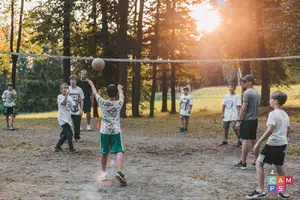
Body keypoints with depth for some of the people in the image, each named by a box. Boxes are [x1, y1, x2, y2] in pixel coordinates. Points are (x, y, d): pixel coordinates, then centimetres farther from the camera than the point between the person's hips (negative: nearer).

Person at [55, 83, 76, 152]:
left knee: (65, 134, 14)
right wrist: (66, 95, -36)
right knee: (69, 133, -13)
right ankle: (71, 148, -3)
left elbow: (73, 105, 1)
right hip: (62, 118, -8)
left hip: (68, 118, 8)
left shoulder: (69, 97, 9)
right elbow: (64, 103, -27)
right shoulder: (60, 96, -9)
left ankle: (57, 147, 28)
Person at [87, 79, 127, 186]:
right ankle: (120, 172, -26)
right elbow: (122, 96, 18)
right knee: (119, 151, -7)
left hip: (104, 131, 2)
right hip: (115, 131, -2)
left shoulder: (103, 103, -5)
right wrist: (119, 88, 37)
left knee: (104, 152, 15)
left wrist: (91, 84, 28)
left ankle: (104, 173, 26)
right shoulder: (119, 103, -5)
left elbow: (95, 93, 11)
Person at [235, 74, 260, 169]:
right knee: (254, 140, 15)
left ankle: (243, 163, -6)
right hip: (255, 120, 8)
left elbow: (244, 108, -18)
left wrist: (238, 121, -16)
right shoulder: (257, 93, 13)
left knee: (245, 140, -6)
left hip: (247, 120, -8)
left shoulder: (247, 93, -13)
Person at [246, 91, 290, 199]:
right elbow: (288, 132, 18)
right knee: (278, 167, 18)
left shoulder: (273, 113, -13)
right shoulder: (285, 115, 13)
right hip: (283, 144, 8)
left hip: (273, 144, -8)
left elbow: (270, 130, -24)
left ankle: (260, 190, -6)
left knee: (259, 163, -1)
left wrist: (258, 143, -22)